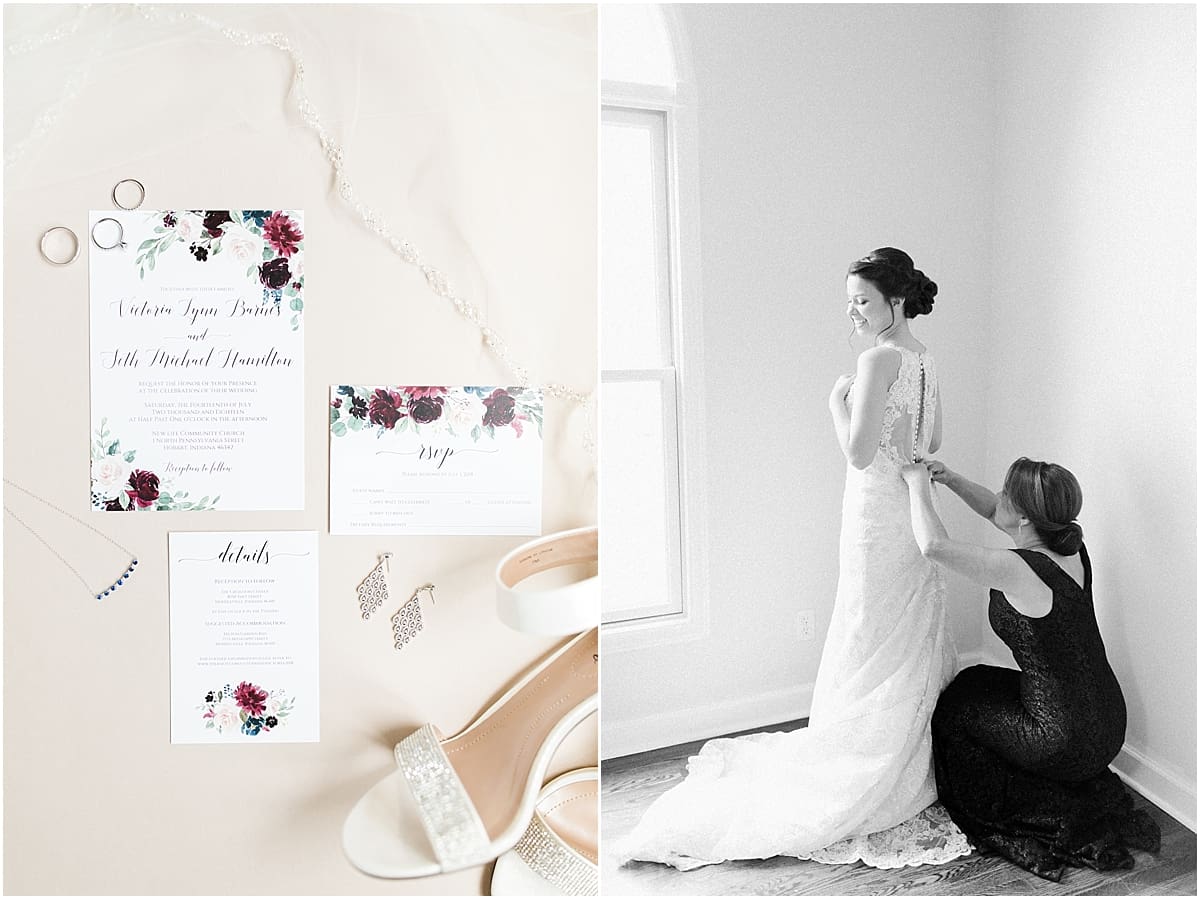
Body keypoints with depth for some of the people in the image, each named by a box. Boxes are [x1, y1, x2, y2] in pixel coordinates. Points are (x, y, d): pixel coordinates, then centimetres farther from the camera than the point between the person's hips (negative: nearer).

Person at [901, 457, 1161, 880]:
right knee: (978, 685, 24)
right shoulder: (1069, 543, -3)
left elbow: (933, 545, -36)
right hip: (1107, 723, 8)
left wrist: (918, 483, -22)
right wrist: (949, 478, 0)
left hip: (1069, 742, -8)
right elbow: (994, 511, 11)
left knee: (954, 710, 13)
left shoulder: (1021, 569, -29)